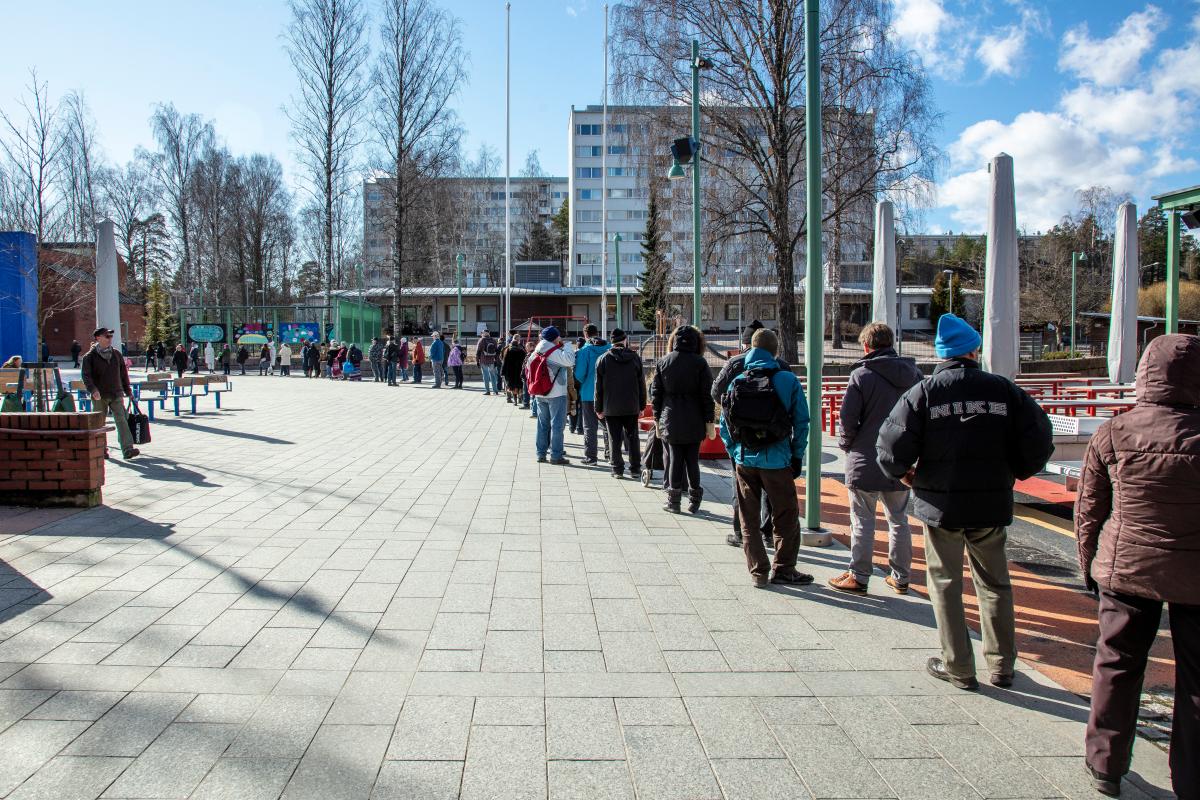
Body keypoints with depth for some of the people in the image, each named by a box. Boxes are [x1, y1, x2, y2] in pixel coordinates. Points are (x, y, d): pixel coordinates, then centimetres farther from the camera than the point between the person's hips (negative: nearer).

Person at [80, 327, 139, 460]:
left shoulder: (116, 354, 11)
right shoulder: (90, 356, -3)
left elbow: (123, 373, 18)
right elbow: (85, 375, -9)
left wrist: (127, 390, 17)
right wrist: (93, 389, -24)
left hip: (116, 394, 3)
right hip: (99, 396, -3)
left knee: (121, 420, -8)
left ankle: (127, 449, -14)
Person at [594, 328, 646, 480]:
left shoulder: (603, 359, -3)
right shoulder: (635, 358, 0)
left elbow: (598, 386, -2)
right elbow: (641, 384, 3)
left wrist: (599, 409, 5)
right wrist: (642, 406, 11)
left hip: (611, 408, -1)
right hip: (632, 407, 1)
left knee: (614, 439, 4)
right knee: (633, 437, 11)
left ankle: (617, 469, 5)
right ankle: (635, 468, 13)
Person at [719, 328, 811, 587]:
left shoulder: (737, 382, 0)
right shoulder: (788, 381, -7)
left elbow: (725, 424, 2)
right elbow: (801, 421, -4)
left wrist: (734, 454, 12)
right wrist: (797, 456, 5)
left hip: (744, 460, 3)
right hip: (777, 460, -3)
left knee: (749, 519, 13)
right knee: (786, 517, 13)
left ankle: (758, 571, 16)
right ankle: (783, 569, 18)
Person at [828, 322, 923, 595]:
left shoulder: (862, 375, -13)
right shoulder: (913, 374, 5)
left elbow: (847, 418, -15)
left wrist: (846, 444, 2)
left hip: (865, 461, -5)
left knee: (863, 521, 4)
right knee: (899, 519, 15)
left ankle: (858, 577, 11)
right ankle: (900, 577, 23)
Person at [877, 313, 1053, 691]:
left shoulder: (924, 392, -7)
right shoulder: (1004, 389, -1)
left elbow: (891, 447, -14)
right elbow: (1039, 442, -4)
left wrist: (908, 476, 4)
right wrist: (1012, 473, 11)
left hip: (940, 504, -2)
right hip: (992, 505, 2)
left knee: (946, 584, 11)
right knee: (994, 583, 18)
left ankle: (958, 668, 15)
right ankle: (1001, 666, 26)